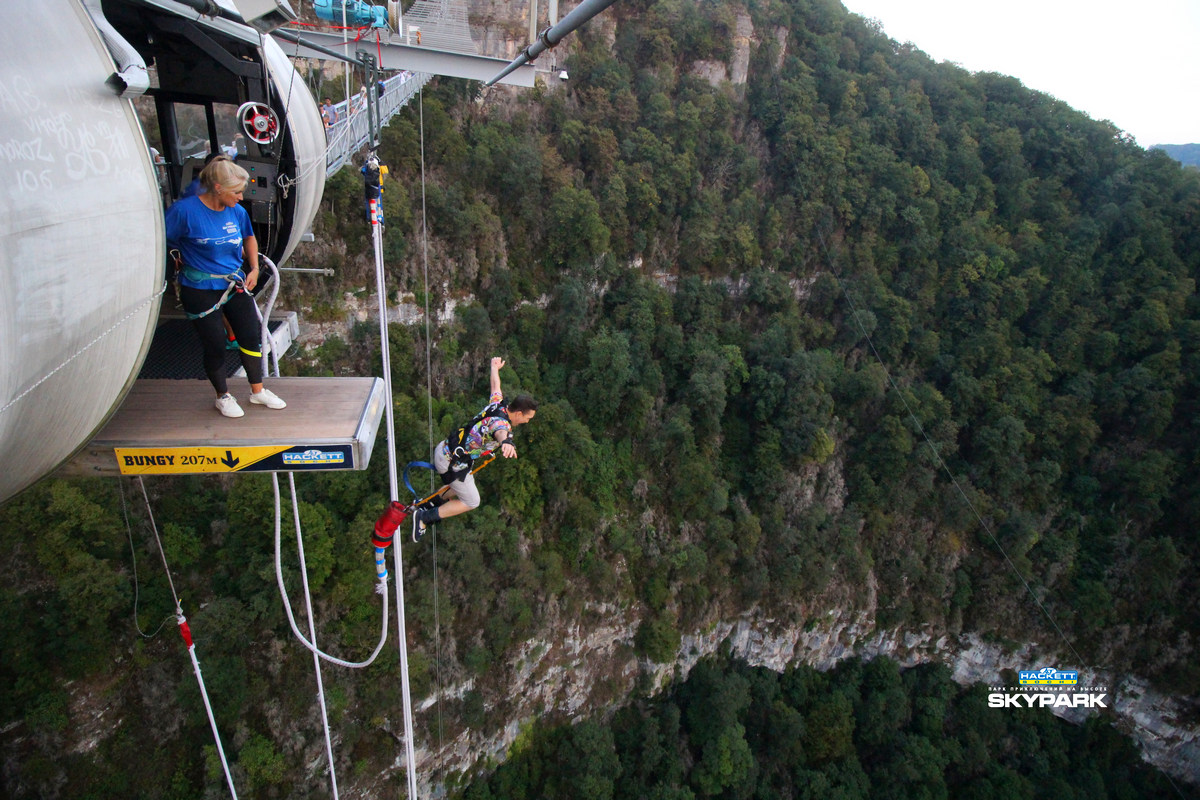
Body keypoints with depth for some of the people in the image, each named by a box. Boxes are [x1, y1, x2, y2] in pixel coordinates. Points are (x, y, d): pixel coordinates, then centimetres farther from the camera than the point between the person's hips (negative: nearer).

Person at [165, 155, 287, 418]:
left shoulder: (237, 211, -1)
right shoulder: (185, 210, -18)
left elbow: (249, 237, 18)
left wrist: (254, 268, 10)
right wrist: (180, 262, -5)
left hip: (236, 285, 5)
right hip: (200, 291, -5)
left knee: (251, 338, 9)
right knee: (215, 346, 5)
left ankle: (258, 391, 27)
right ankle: (223, 396, 27)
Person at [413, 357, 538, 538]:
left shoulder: (498, 403, -1)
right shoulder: (502, 422, -26)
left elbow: (495, 384, 20)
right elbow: (500, 432, -53)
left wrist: (495, 367, 41)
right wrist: (506, 442, -76)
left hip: (444, 448, 9)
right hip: (451, 463, -9)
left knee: (462, 488, 28)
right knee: (471, 502, 5)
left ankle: (432, 503, 42)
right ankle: (425, 517, 6)